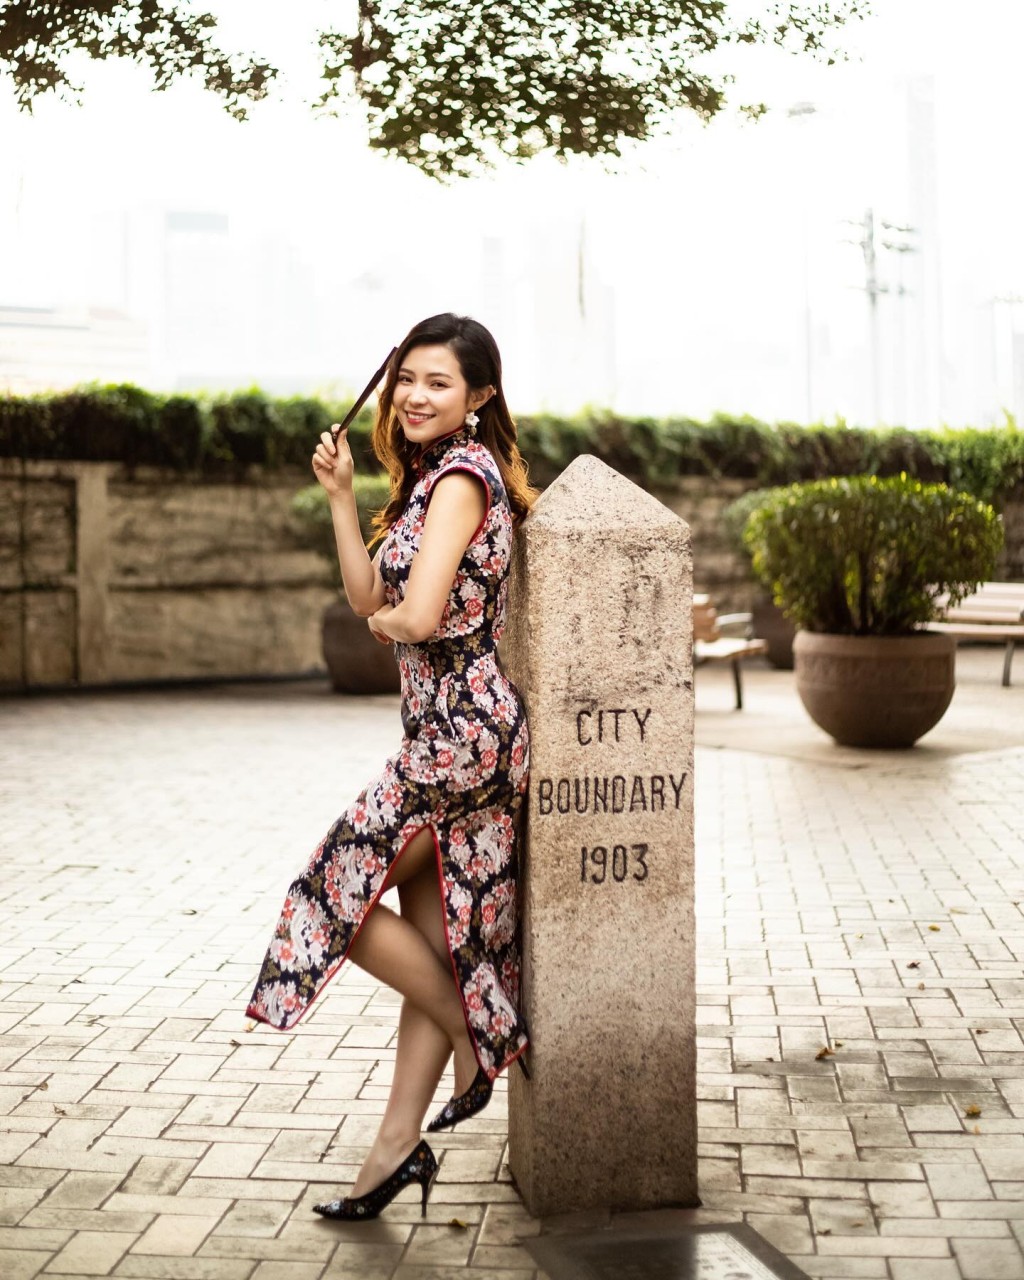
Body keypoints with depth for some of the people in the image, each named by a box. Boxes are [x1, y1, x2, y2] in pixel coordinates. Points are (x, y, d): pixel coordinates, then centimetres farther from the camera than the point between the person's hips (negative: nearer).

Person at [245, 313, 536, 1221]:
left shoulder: (461, 474, -13)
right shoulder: (434, 474, 17)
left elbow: (419, 615, -24)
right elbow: (368, 597, 14)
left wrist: (392, 619, -2)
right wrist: (340, 496, 9)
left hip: (461, 728, -10)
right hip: (453, 728, 10)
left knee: (345, 887, -1)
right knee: (433, 934, 10)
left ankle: (474, 1044, 12)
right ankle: (400, 1143, 16)